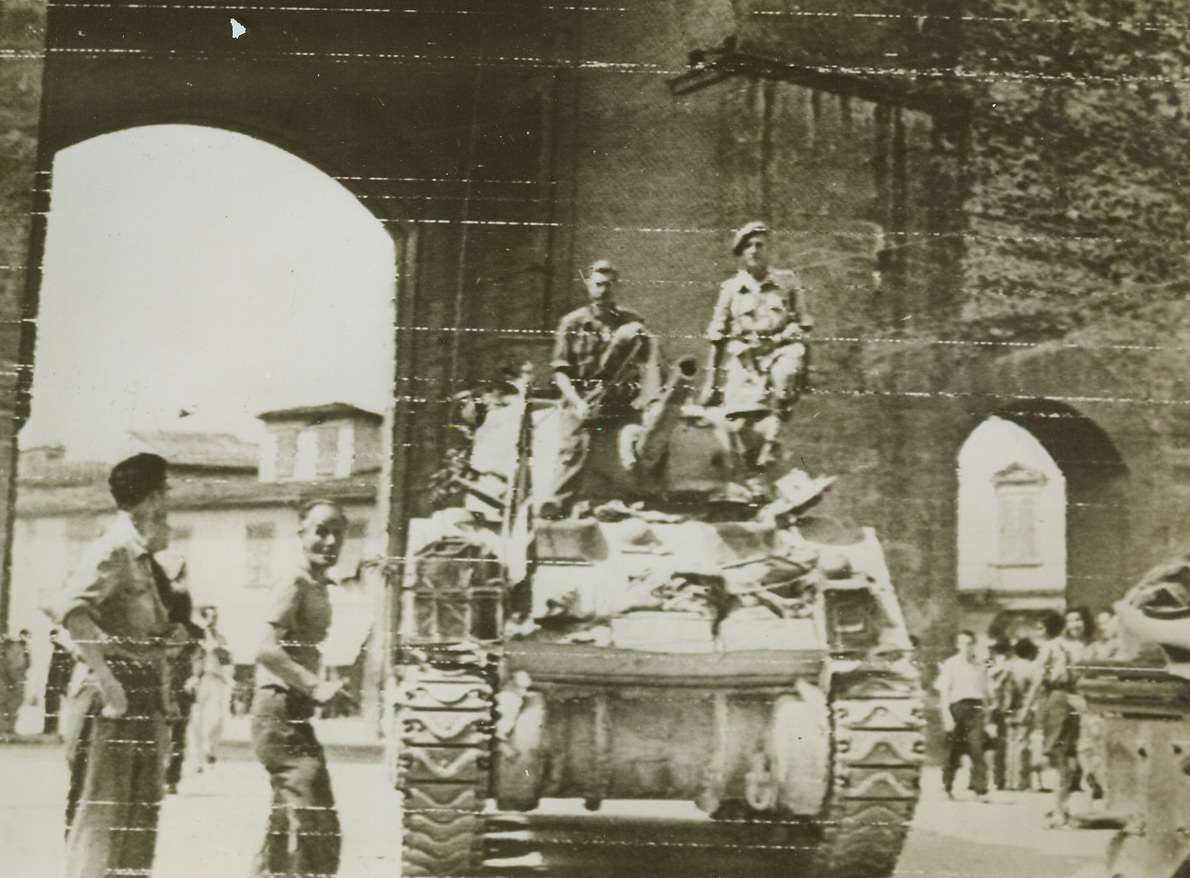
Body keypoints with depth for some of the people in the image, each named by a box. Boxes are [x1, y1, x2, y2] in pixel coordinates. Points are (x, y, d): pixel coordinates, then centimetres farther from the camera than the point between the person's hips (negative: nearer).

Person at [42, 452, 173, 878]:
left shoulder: (141, 554, 16)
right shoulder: (114, 550, -13)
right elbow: (69, 608, -27)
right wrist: (105, 678, -27)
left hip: (142, 697, 10)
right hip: (115, 697, -10)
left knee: (140, 818, 13)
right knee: (101, 811, -7)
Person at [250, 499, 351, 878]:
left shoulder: (320, 587, 16)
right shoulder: (295, 585, -12)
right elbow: (266, 648, -23)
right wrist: (315, 686, -26)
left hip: (296, 715, 10)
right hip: (280, 712, -10)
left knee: (288, 826, 18)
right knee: (315, 825, -14)